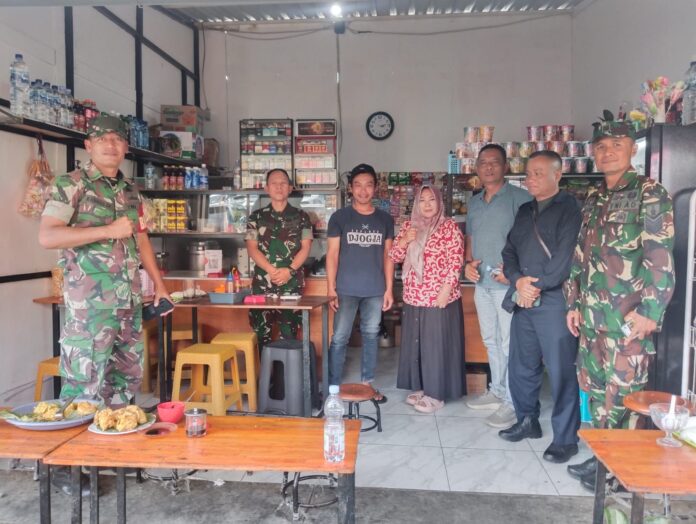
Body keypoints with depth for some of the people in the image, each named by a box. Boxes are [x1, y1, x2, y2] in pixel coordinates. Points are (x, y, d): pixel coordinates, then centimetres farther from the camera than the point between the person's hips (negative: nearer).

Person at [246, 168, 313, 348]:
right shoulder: (256, 217, 9)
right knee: (261, 334, 2)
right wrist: (272, 270, -13)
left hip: (292, 283, -1)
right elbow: (252, 248, 1)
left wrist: (289, 270, -13)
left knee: (289, 335, 2)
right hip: (262, 283, 1)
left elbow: (305, 248, 2)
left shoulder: (301, 217, 8)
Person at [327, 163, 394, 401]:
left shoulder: (385, 219, 7)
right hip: (347, 289, -2)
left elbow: (388, 255, 9)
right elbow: (332, 254, -2)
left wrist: (389, 289, 4)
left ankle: (367, 384, 24)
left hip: (375, 290, 3)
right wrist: (331, 288, -8)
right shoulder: (339, 217, 0)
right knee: (339, 338, -1)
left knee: (371, 336, 11)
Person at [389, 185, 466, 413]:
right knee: (415, 344, 13)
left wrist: (445, 291, -17)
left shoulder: (449, 227, -5)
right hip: (413, 298, 6)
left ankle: (436, 394, 12)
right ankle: (421, 387, 27)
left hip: (439, 298, -5)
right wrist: (404, 241, -10)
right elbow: (394, 257, 8)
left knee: (438, 344, 1)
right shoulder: (409, 226, 10)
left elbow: (455, 262, -10)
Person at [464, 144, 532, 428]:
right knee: (491, 341, 17)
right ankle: (497, 391, 30)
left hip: (508, 284, -7)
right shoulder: (474, 202, 15)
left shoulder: (519, 197, -8)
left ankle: (513, 402, 8)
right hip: (482, 284, 7)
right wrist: (468, 263, 4)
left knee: (510, 343, -2)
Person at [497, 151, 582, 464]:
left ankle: (565, 438, 11)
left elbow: (566, 257, -14)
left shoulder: (570, 208, -4)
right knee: (521, 366, 14)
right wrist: (518, 280, -5)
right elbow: (509, 251, 13)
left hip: (555, 300, -7)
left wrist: (537, 286, -12)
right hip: (523, 301, 7)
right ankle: (527, 421, 32)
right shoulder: (524, 211, 18)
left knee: (561, 371, -2)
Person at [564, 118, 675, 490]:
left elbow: (661, 258, -14)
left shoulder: (649, 194, -7)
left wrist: (648, 312, -19)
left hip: (629, 316, -7)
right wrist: (573, 303, 14)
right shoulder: (593, 199, 15)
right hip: (592, 315, 7)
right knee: (594, 387, 13)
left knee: (622, 393, 0)